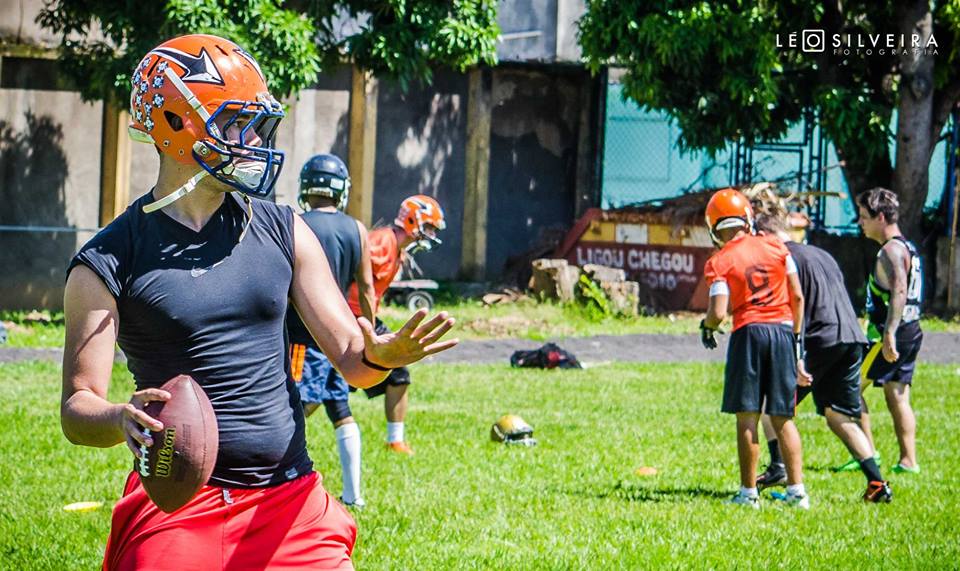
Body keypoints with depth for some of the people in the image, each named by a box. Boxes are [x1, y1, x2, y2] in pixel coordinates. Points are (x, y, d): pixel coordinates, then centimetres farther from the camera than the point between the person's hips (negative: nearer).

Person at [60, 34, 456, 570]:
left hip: (292, 503, 3)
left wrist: (381, 354, -19)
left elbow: (351, 358, 5)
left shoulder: (283, 232, 8)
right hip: (177, 508, -3)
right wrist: (120, 418, -27)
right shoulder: (109, 261, -4)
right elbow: (77, 407, -4)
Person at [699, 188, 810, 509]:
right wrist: (796, 340, 18)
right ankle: (797, 491, 6)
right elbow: (797, 297, 8)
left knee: (747, 418, 2)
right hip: (783, 329, 4)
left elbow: (719, 312, -13)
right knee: (782, 418, 9)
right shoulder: (776, 247, 7)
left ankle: (749, 492, 2)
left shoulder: (719, 262, -4)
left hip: (749, 332, -4)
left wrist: (707, 327, 10)